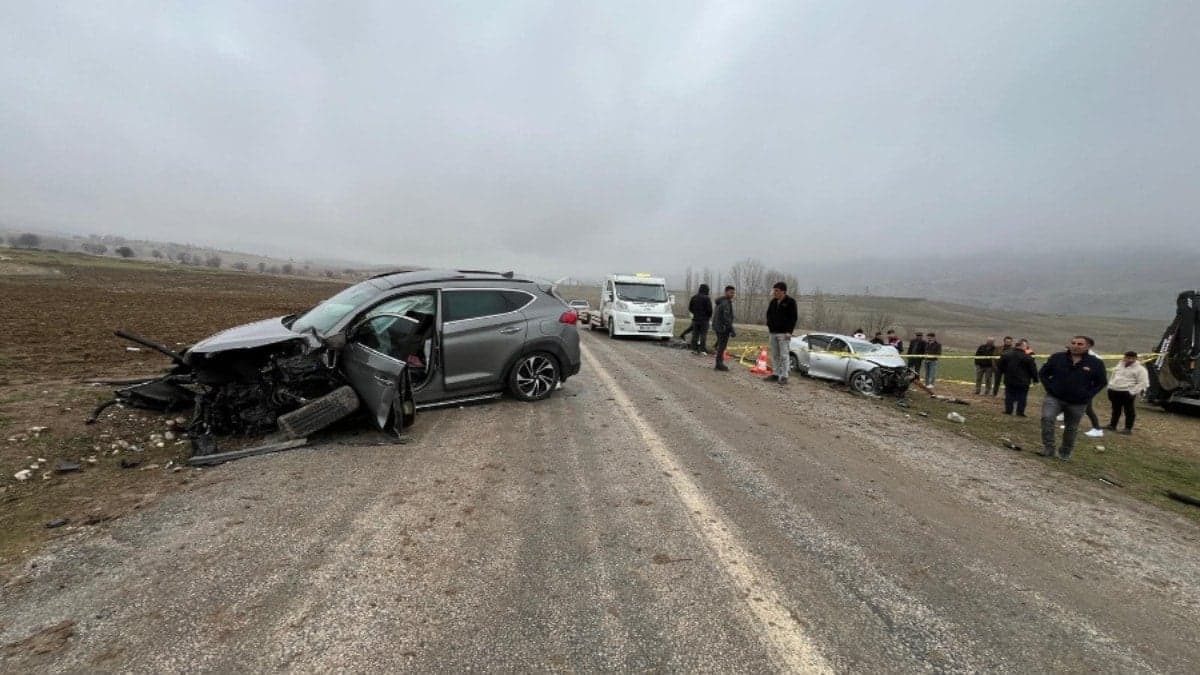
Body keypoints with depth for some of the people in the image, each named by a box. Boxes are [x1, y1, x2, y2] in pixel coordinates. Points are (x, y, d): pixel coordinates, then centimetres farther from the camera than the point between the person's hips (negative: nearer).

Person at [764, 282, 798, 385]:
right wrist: (769, 325, 8)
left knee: (784, 355, -6)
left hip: (784, 333, -6)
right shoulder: (773, 302, 12)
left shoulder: (790, 302, -6)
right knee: (775, 355, 11)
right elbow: (768, 314, 23)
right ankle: (775, 374, 18)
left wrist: (789, 331, -15)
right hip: (773, 333, 7)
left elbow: (794, 318, -9)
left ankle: (784, 377, -4)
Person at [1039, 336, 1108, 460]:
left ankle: (1065, 453, 30)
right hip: (1054, 398, -1)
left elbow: (1101, 382, 7)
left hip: (1078, 403, 1)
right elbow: (1043, 374, 7)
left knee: (1071, 429, 12)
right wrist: (1049, 388, -4)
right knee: (1047, 418, -24)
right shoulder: (1057, 358, -1)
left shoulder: (1096, 363, 0)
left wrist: (1088, 395, -4)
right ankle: (1048, 448, -15)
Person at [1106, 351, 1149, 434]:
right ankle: (1112, 425, 23)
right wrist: (1110, 387, 14)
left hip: (1127, 392, -6)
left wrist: (1133, 392, -19)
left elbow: (1143, 383, -11)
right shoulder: (1120, 365, 15)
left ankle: (1128, 428, 5)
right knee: (1115, 409, 15)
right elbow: (1113, 377, 23)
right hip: (1113, 391, 6)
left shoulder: (1140, 369, -5)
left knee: (1128, 410, 0)